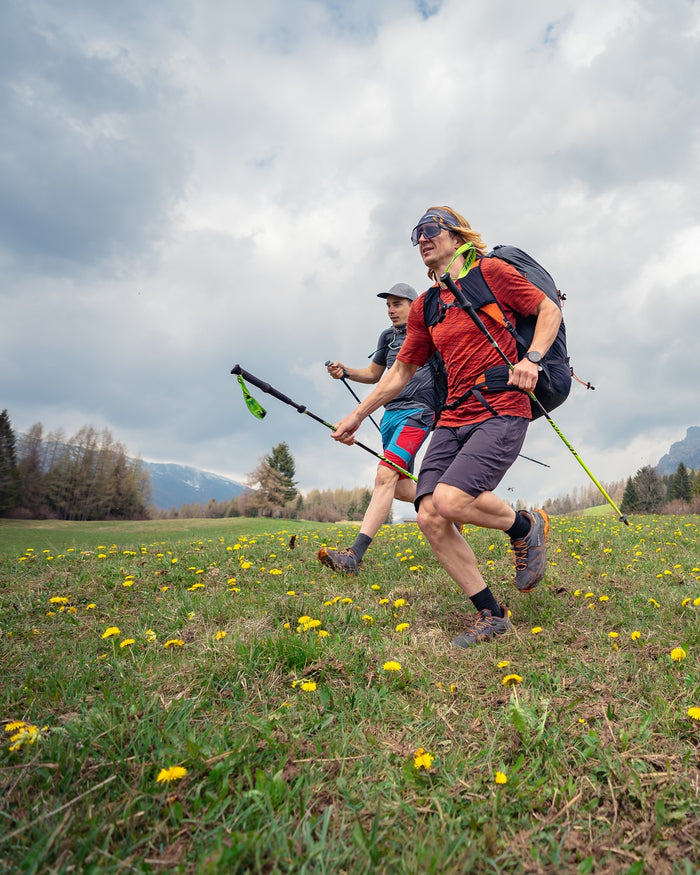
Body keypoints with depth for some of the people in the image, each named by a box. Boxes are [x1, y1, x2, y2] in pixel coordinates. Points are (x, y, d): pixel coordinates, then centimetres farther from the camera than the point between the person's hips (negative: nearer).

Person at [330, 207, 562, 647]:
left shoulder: (490, 271, 3)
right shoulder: (424, 306, 19)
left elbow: (550, 309, 5)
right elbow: (402, 370, 23)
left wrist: (531, 358, -13)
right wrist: (357, 415, 21)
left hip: (501, 412, -6)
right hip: (453, 419, 6)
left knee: (449, 501, -25)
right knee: (429, 516, -11)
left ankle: (526, 526, 7)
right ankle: (491, 614, 6)